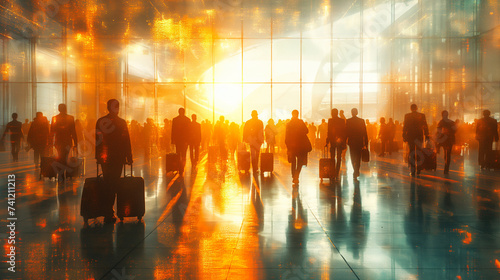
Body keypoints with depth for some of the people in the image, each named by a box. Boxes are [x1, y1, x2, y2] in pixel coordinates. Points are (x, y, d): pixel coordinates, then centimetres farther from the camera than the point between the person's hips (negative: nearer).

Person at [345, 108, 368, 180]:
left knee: (353, 158, 14)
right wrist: (366, 143, 3)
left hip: (351, 142, 0)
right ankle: (356, 173, 0)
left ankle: (356, 172, 23)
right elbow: (365, 132, -2)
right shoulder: (362, 121, -3)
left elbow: (346, 132, -4)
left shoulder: (348, 121, -5)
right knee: (358, 158, 6)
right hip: (359, 142, 0)